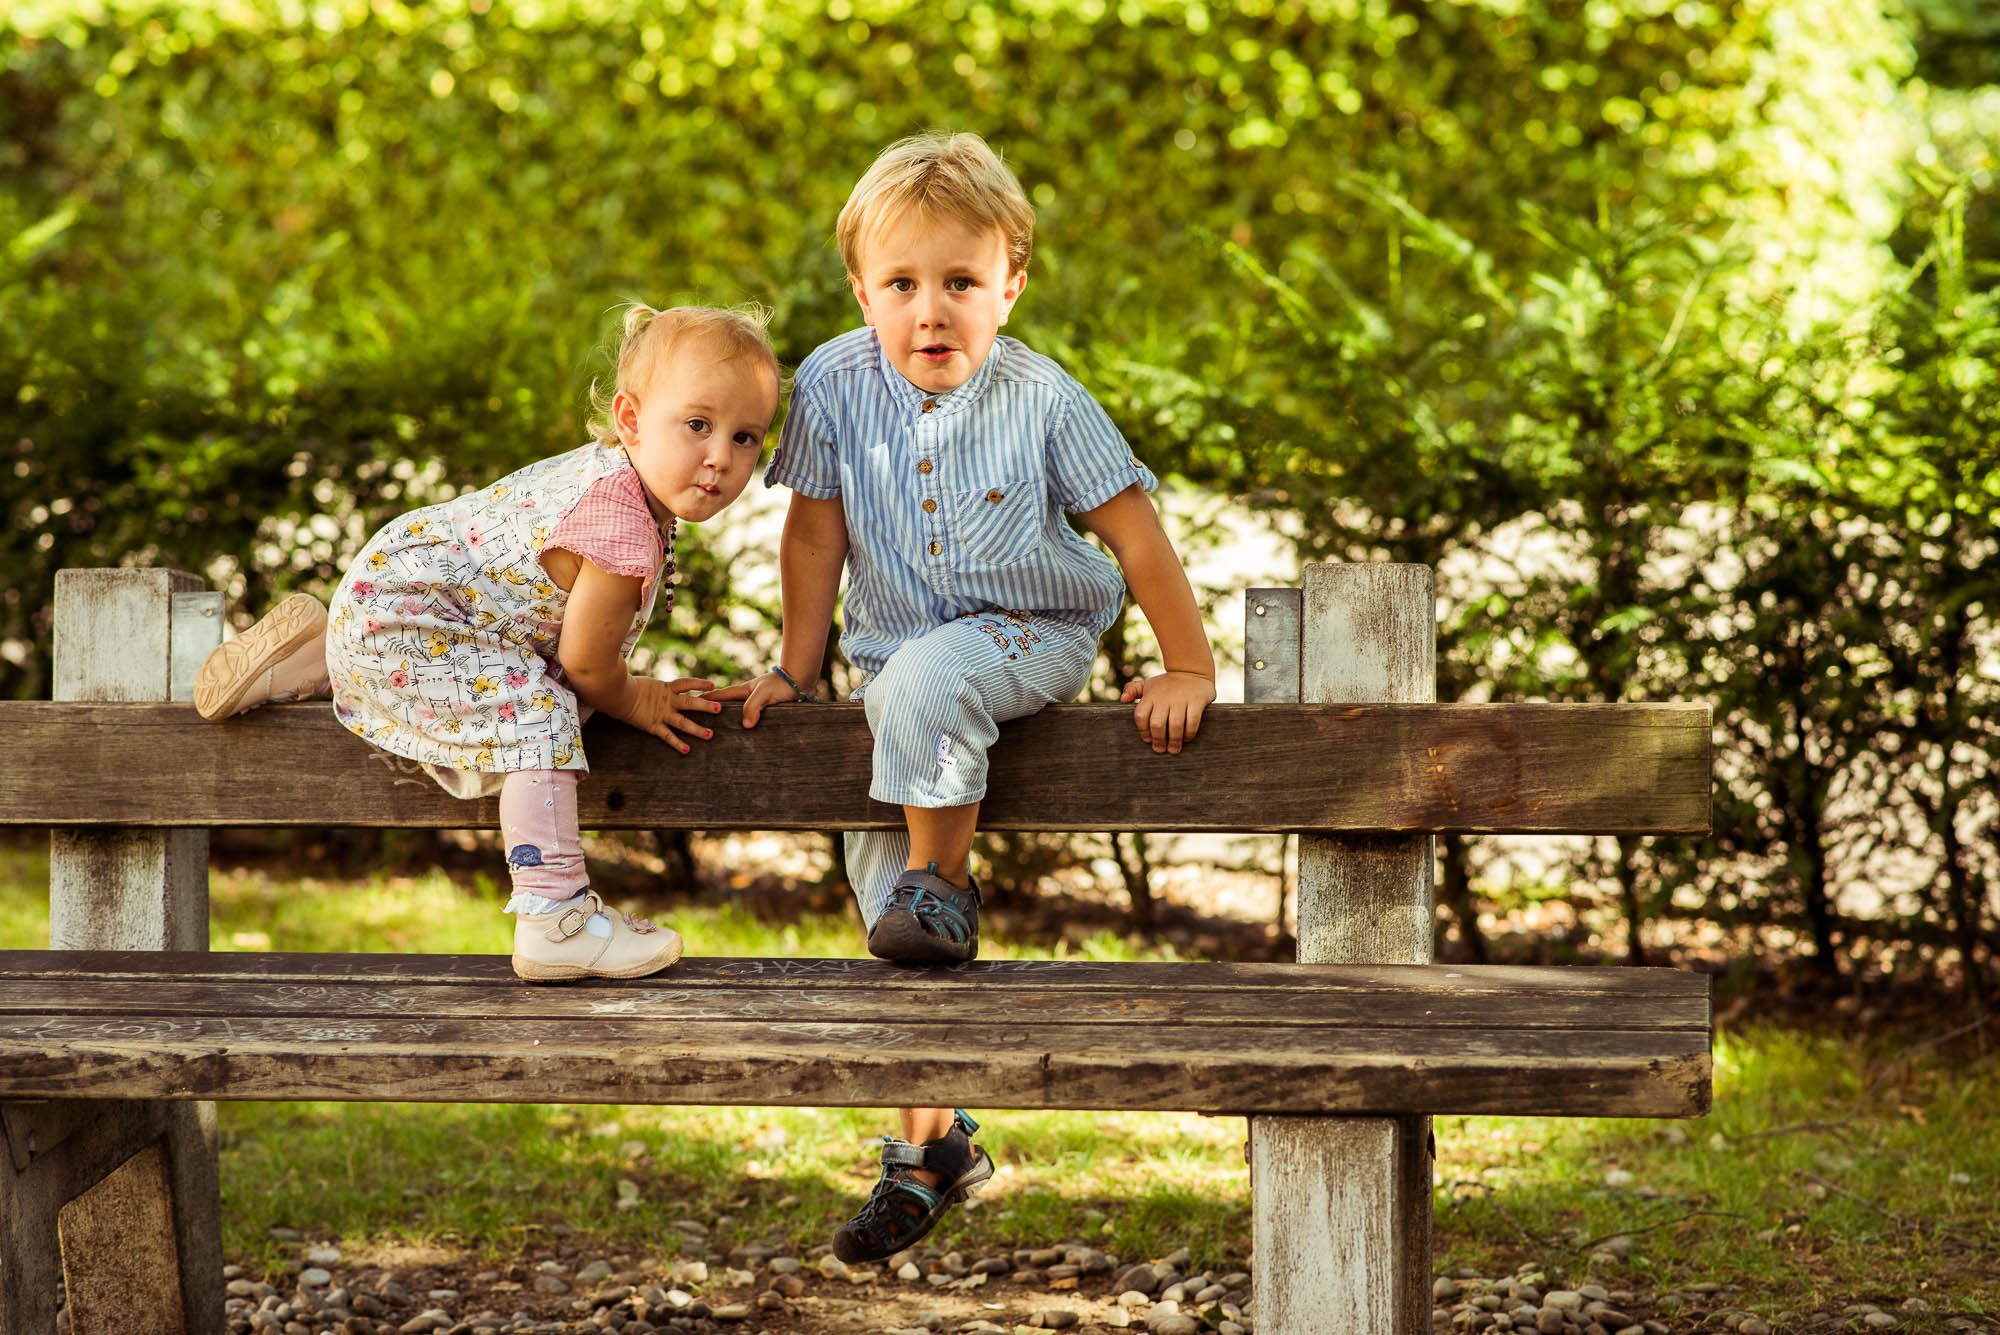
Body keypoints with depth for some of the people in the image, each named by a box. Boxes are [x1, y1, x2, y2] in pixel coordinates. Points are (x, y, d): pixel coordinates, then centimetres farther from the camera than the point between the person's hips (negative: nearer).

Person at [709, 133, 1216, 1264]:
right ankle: (932, 1145, 2)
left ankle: (946, 887, -12)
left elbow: (1134, 530, -7)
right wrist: (795, 671, 6)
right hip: (898, 651, 4)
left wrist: (1188, 669, -6)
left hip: (1032, 633, -4)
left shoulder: (1040, 397, -12)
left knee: (924, 684, -37)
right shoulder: (834, 386, -7)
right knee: (877, 854, -5)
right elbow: (815, 537, 2)